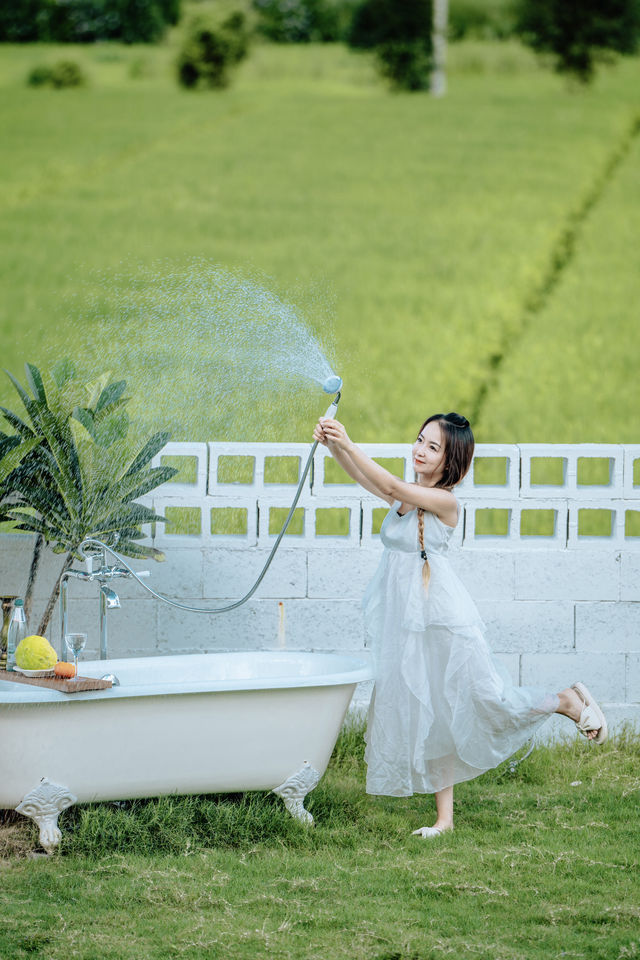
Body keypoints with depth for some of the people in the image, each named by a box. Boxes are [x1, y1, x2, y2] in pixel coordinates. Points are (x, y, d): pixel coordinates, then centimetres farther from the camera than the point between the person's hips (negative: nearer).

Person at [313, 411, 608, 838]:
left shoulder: (444, 501, -14)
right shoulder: (405, 496, 7)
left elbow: (392, 487, -25)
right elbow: (360, 475, -5)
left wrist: (348, 444, -30)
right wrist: (333, 444, -25)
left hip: (442, 618, -7)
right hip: (404, 620, 7)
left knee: (486, 699, -1)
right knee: (427, 715, 8)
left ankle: (569, 701, 23)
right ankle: (445, 817, 13)